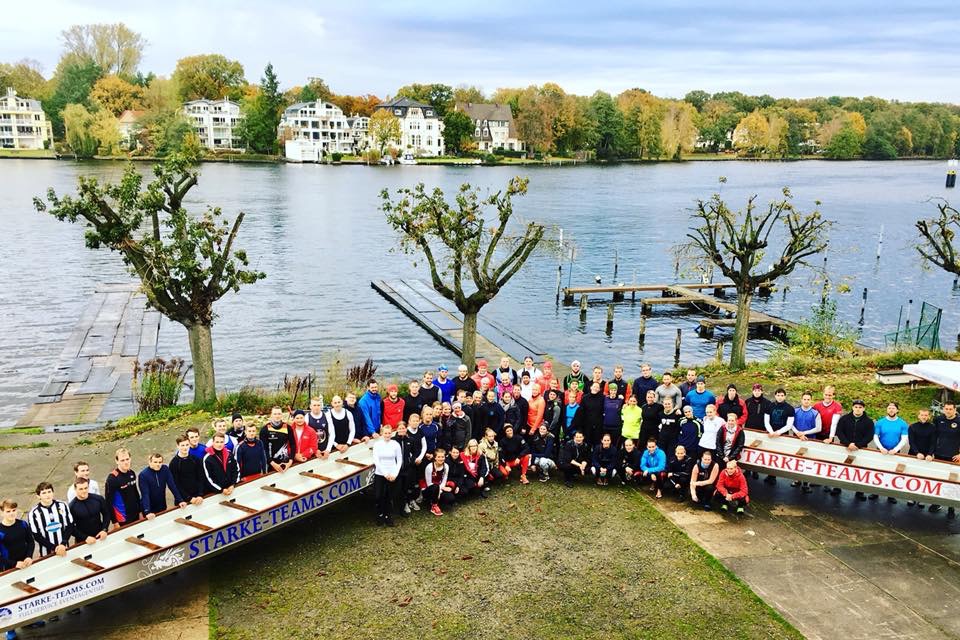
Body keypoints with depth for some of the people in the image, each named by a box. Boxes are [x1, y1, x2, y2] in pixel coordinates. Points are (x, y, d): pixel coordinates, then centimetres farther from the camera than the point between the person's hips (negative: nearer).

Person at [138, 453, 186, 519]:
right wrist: (147, 512, -35)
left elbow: (172, 485, -10)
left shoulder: (165, 469, -9)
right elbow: (145, 494, -26)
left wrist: (180, 500, -17)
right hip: (150, 509, -4)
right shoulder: (143, 475, -20)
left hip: (162, 507, 4)